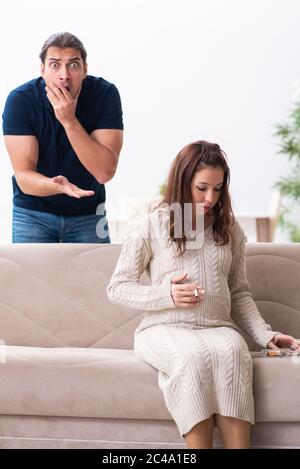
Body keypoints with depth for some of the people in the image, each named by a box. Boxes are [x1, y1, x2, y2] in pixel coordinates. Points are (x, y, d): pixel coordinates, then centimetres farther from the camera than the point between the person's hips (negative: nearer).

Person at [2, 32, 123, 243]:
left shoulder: (105, 94, -18)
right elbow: (23, 176, -23)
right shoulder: (20, 99, -19)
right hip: (33, 212, -1)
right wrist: (56, 186, -45)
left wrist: (69, 121, -34)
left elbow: (105, 172, -25)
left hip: (88, 214, 1)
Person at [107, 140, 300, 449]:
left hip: (219, 328, 2)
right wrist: (166, 295, -10)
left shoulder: (229, 230, 17)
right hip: (164, 328, -2)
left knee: (231, 351, -35)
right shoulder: (150, 227, 5)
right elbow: (117, 288, 6)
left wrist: (264, 334, 3)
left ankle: (239, 446, -39)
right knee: (193, 355, -38)